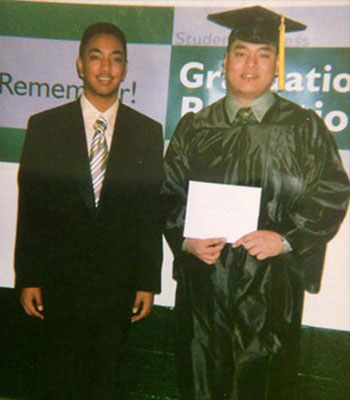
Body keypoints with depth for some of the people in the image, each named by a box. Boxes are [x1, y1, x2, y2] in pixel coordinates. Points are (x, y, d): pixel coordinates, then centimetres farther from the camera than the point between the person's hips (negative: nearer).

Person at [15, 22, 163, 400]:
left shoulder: (148, 132, 1)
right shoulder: (44, 126, -1)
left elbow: (152, 213, 1)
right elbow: (30, 208, -1)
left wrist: (148, 282, 0)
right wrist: (28, 278, -3)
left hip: (119, 285, 1)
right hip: (59, 281, 0)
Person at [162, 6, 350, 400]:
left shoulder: (304, 128, 0)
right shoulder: (194, 127, 6)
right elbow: (169, 194, 8)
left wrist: (285, 239, -15)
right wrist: (186, 239, -9)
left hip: (272, 286, -1)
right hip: (204, 282, 2)